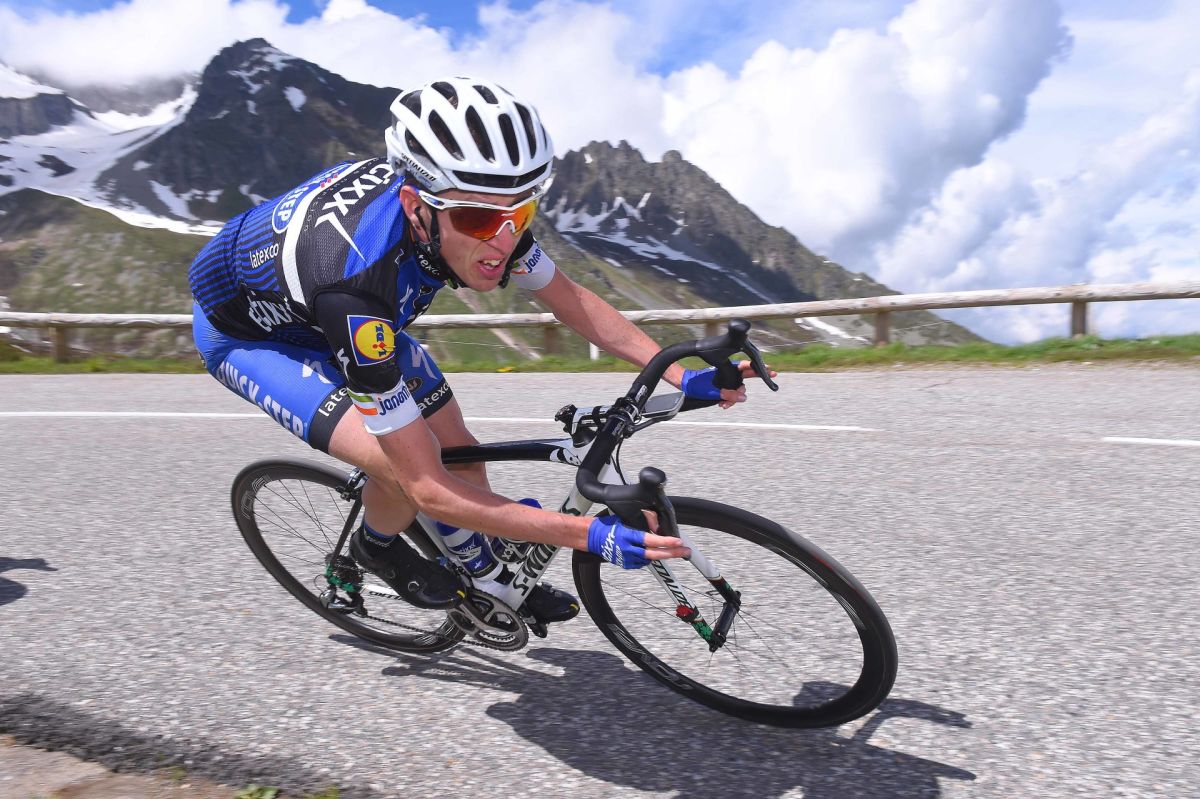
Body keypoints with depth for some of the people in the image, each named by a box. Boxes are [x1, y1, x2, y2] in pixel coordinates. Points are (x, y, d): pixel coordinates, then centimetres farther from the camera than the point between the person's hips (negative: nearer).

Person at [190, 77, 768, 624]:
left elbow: (570, 299, -8)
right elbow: (428, 489, -39)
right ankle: (376, 548, 9)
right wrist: (592, 536, -41)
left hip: (357, 311, 6)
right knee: (410, 468, -26)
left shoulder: (471, 202, -27)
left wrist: (683, 376, -16)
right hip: (248, 327, -5)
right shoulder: (355, 279, -46)